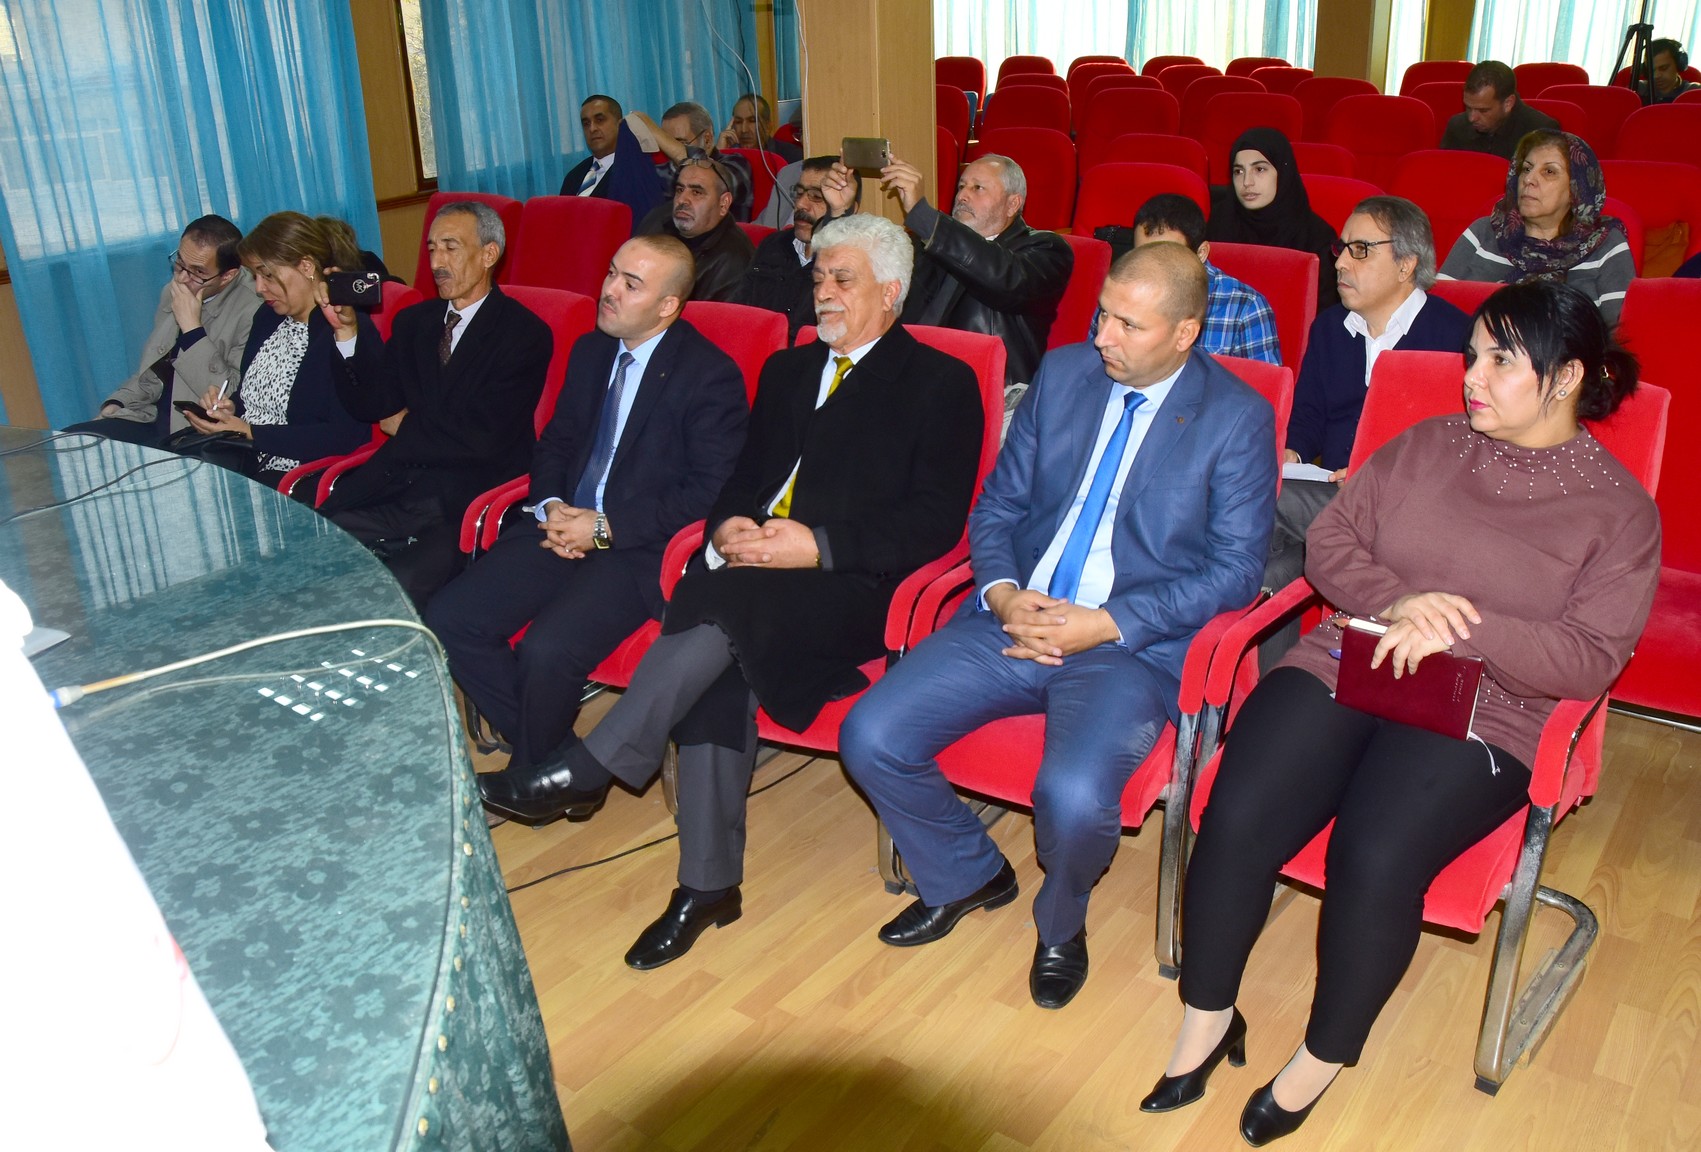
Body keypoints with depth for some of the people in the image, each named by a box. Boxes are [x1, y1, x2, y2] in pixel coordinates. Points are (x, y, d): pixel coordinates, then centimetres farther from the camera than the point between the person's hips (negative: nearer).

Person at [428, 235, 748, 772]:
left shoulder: (711, 375, -9)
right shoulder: (590, 351, 14)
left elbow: (711, 489, -14)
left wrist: (605, 527, -16)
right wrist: (550, 505, -1)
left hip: (639, 545, -7)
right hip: (563, 526, 7)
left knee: (547, 650, -29)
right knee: (446, 621, -9)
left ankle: (532, 773, 3)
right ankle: (550, 750, 5)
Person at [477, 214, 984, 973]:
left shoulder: (940, 383, 5)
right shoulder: (787, 370, 25)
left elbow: (935, 520, -5)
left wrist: (818, 546, -17)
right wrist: (729, 525, -3)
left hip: (848, 588, -5)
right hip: (751, 569, 5)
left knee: (724, 606, -33)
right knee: (716, 665, -27)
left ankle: (581, 773, -23)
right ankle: (708, 882, -18)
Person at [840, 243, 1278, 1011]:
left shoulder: (1238, 417, -3)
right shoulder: (1063, 373, 10)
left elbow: (1236, 570, -6)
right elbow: (998, 504, 12)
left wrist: (1106, 624, -16)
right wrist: (1002, 594, -8)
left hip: (1134, 648, -4)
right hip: (1016, 618, 5)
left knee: (1074, 795, -31)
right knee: (870, 737, -11)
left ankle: (1061, 924, 8)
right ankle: (967, 876, 18)